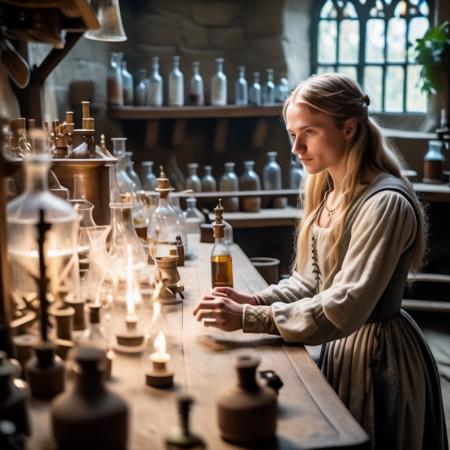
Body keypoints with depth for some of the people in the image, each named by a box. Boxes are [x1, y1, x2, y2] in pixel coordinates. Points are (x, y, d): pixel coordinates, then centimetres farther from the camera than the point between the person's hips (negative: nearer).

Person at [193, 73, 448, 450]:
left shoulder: (386, 203, -26)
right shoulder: (328, 190, 2)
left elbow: (343, 308, -29)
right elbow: (313, 280, 5)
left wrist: (247, 318, -28)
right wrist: (256, 300, -10)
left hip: (379, 354, -7)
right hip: (341, 345, 8)